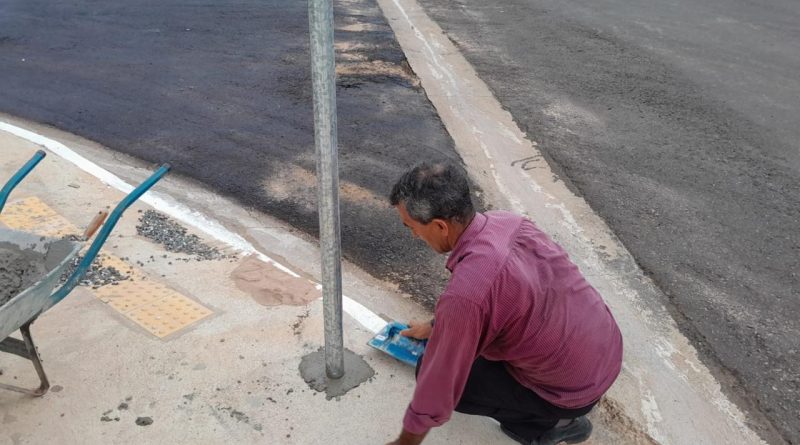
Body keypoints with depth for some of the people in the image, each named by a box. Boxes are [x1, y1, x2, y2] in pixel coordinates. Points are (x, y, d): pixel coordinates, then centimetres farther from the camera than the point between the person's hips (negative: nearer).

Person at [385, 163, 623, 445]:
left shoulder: (465, 294, -32)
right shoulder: (506, 222, -7)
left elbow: (438, 384, -18)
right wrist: (436, 325, 29)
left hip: (576, 388, -7)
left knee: (435, 372, -1)